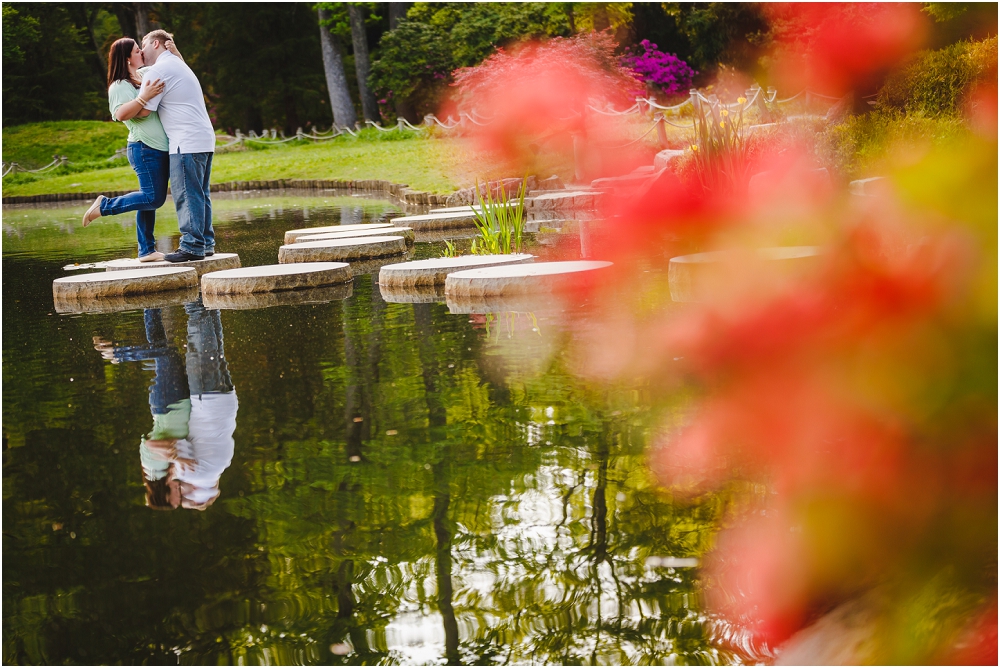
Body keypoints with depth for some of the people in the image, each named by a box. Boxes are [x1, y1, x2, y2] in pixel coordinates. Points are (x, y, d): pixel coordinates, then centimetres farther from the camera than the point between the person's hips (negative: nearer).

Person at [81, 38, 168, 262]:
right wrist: (144, 96, -31)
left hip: (160, 149, 8)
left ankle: (146, 250, 11)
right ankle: (104, 206, -2)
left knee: (150, 200, 8)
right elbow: (121, 114, -25)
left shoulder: (146, 74, 14)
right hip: (145, 148, -8)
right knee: (153, 198, -14)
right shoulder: (120, 86, -10)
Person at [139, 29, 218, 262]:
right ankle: (206, 243, 13)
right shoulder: (178, 64, 23)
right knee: (201, 194, 11)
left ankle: (192, 247, -9)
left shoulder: (159, 70, -7)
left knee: (187, 195, -8)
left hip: (186, 142, -10)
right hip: (205, 138, 10)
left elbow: (143, 110, -10)